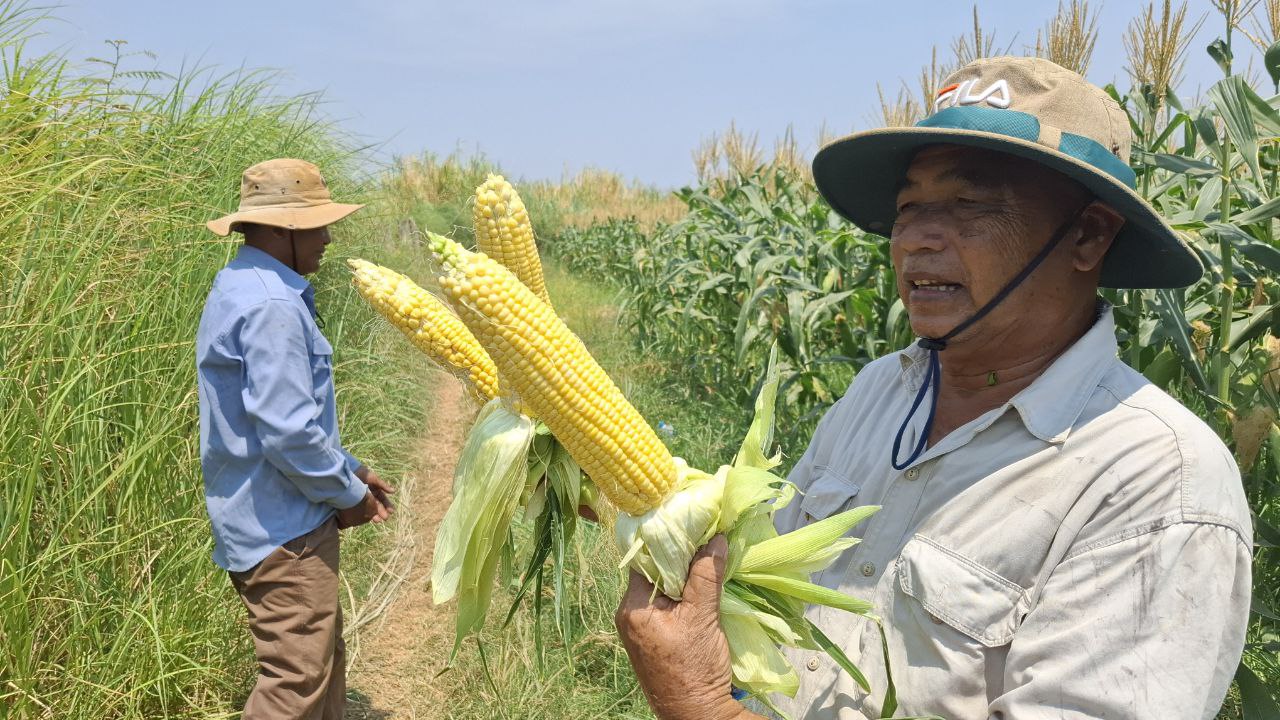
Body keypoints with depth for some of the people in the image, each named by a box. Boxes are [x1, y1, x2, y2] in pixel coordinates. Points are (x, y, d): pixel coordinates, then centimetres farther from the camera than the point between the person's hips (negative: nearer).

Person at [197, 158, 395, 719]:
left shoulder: (241, 289, 13)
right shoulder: (272, 305, -21)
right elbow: (288, 433, -26)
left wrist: (349, 469, 15)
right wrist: (349, 493, -10)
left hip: (269, 522, 11)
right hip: (284, 531, -11)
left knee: (324, 670, 19)